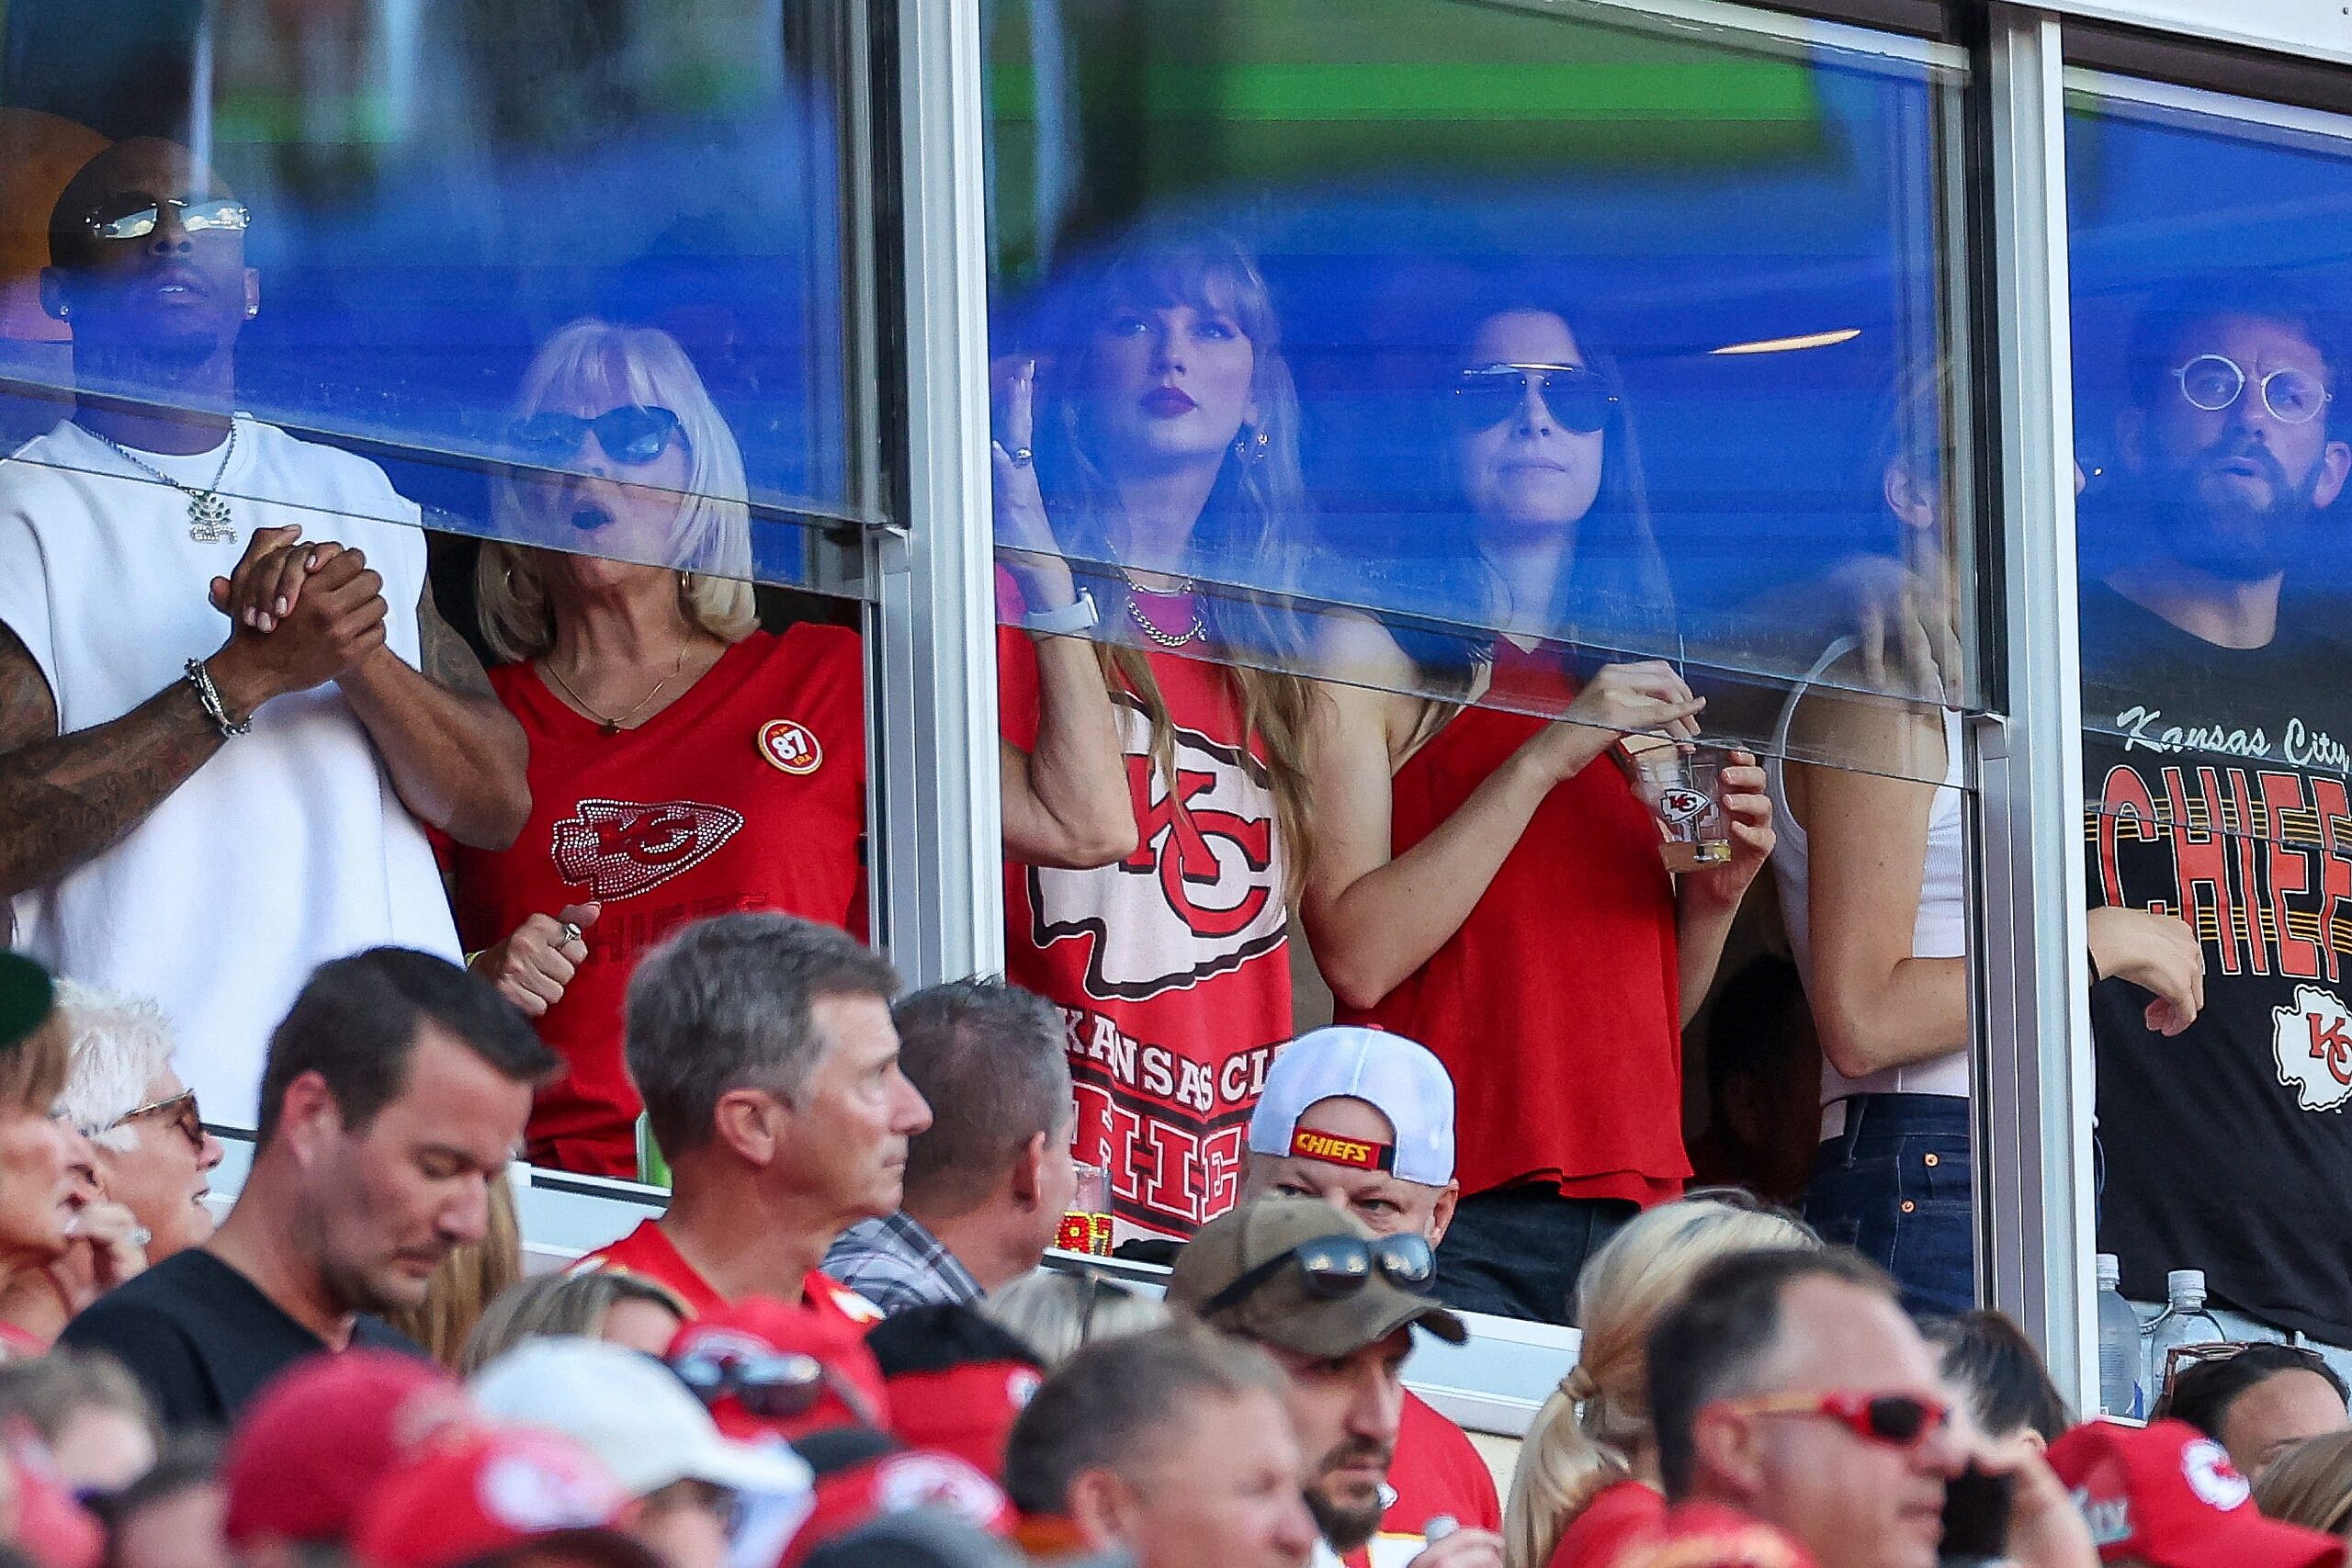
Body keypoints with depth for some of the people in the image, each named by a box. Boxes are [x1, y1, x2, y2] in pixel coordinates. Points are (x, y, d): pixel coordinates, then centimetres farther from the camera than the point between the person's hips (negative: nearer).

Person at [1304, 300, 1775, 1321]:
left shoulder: (1639, 683, 18)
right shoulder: (1368, 655, 1)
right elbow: (1357, 958, -13)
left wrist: (1716, 896, 2)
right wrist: (1543, 760, -15)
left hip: (1633, 1200, 5)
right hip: (1450, 1218, -5)